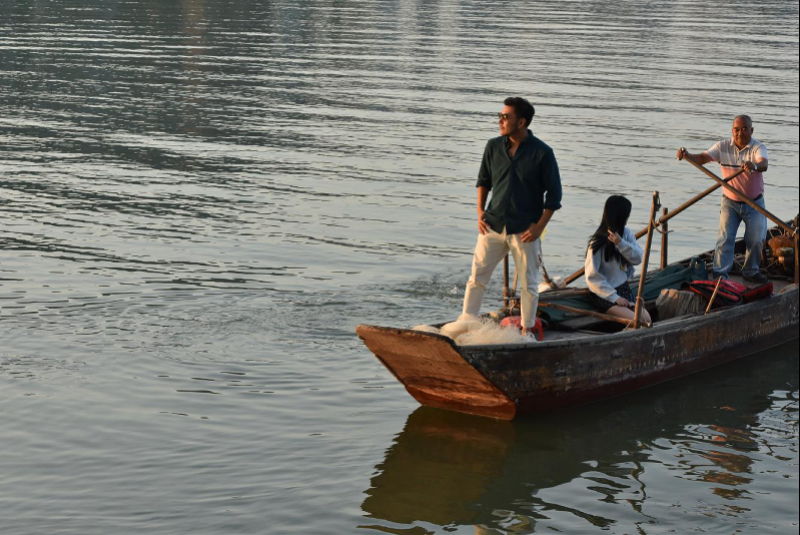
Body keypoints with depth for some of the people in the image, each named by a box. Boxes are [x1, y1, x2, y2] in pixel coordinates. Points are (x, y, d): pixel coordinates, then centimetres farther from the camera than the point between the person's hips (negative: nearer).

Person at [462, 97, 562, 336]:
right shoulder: (494, 147, 2)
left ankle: (526, 331, 19)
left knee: (529, 284, 6)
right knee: (477, 278, 2)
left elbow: (554, 194, -5)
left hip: (524, 229, -3)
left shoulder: (542, 153, -10)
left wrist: (540, 226, -11)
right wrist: (480, 211, 5)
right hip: (493, 225, 3)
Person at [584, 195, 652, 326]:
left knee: (647, 319, -16)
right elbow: (593, 277, -16)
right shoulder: (598, 242, -15)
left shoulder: (626, 233, 3)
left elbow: (638, 258, -7)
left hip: (623, 288, 6)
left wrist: (621, 243, -23)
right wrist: (614, 297, -22)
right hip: (603, 294, -6)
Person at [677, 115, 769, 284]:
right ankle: (720, 274, -2)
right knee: (725, 238, -7)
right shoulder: (723, 147, -8)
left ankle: (751, 271, 26)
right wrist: (686, 156, -36)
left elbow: (764, 164, -36)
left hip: (754, 203, -1)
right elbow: (702, 158, -15)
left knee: (757, 239, 4)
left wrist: (755, 166, -61)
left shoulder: (758, 147, -16)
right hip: (730, 202, 1)